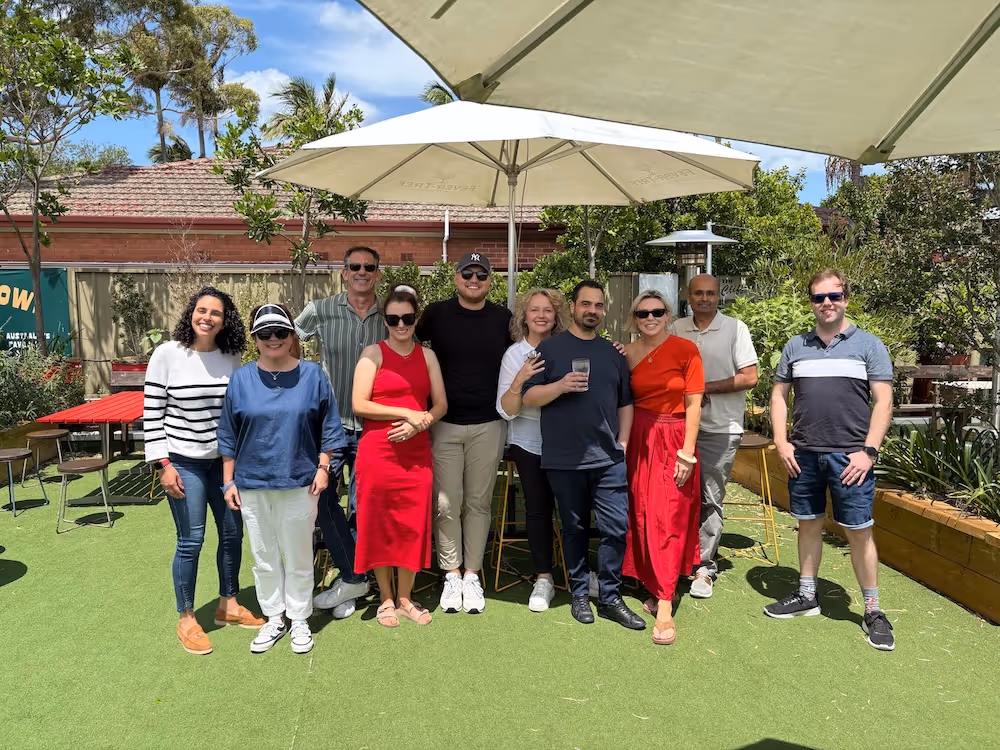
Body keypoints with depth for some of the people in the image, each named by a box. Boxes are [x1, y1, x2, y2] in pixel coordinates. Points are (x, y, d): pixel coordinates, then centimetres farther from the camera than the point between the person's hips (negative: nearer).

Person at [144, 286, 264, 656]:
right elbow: (152, 412, -8)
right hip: (183, 462, -4)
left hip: (224, 459, 5)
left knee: (233, 532, 11)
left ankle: (228, 605, 30)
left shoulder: (231, 358, 0)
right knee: (191, 540, 0)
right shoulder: (167, 354, -10)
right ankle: (186, 619, 18)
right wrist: (162, 464, -12)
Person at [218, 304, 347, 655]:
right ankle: (274, 618, 30)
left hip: (300, 482, -1)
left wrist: (323, 467, -3)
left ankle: (300, 620, 27)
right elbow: (228, 434, 5)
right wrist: (228, 481, 4)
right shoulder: (241, 379, 0)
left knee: (299, 556, 10)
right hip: (252, 484, 2)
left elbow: (328, 427, 3)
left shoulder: (312, 375, -3)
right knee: (264, 556, 13)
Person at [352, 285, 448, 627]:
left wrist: (418, 423, -11)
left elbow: (441, 405, 8)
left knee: (413, 525, 6)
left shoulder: (427, 355, 10)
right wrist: (407, 412, -14)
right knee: (379, 524, 5)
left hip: (417, 452, 3)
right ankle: (386, 599, 21)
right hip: (378, 452, -3)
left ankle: (405, 599, 22)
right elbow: (359, 405, -10)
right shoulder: (374, 353, -1)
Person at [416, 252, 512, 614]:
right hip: (445, 424, -1)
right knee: (446, 503, 1)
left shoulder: (503, 318, 5)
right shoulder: (436, 313, 2)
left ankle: (472, 575, 20)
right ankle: (451, 574, 17)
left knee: (478, 502, 8)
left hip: (488, 425, 1)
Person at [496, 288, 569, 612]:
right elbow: (506, 411, -9)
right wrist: (519, 380, -26)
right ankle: (543, 579, 16)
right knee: (538, 507, -2)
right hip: (529, 443, -1)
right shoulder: (515, 354, -4)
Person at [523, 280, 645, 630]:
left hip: (609, 458, 3)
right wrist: (561, 386, -18)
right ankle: (579, 594, 24)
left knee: (616, 528, -1)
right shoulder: (550, 348, 2)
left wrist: (623, 440, 8)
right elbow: (529, 398, -2)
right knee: (575, 529, 9)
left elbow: (625, 402, 18)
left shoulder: (613, 352, 14)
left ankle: (610, 598, 14)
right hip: (564, 459, -2)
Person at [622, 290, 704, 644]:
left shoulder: (685, 349, -5)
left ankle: (664, 607, -2)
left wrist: (687, 452, -11)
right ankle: (658, 588, 23)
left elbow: (694, 404, -8)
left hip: (673, 441, -4)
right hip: (638, 440, 4)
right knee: (642, 519, 7)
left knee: (667, 521, -6)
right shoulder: (628, 353, 7)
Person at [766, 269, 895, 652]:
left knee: (858, 531, 2)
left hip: (850, 457, -3)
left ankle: (872, 610, 16)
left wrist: (868, 451, -11)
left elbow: (883, 402, -3)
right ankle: (807, 595, 26)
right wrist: (781, 443, 1)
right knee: (809, 524, 12)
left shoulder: (868, 345, 1)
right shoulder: (795, 346, 9)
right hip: (803, 454, 3)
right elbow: (779, 395, 12)